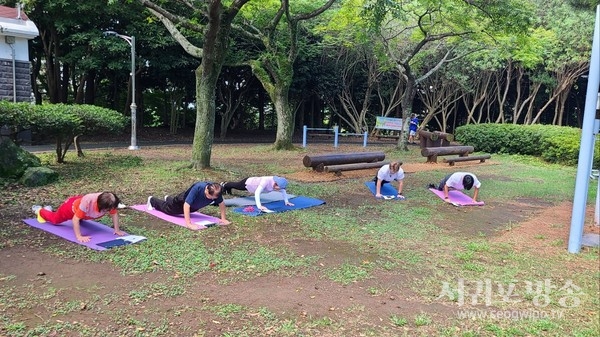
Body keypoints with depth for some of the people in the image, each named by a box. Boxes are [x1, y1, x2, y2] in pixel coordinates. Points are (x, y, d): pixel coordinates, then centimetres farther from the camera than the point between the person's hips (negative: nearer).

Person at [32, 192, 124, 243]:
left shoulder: (108, 203, -37)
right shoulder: (87, 203, -51)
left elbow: (114, 214, -20)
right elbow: (75, 219, -43)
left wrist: (117, 230, -23)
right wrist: (79, 236, -45)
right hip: (71, 206, -6)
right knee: (55, 219, 22)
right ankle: (40, 210, 55)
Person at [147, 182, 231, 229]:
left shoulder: (215, 192, -35)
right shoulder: (198, 188, -49)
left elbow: (221, 203, -18)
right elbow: (186, 205, -51)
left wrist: (223, 218, -22)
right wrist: (188, 223, -56)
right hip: (183, 201, -6)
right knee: (166, 208, 25)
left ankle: (168, 199, 69)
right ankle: (152, 200, 56)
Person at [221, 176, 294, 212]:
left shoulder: (278, 183, -27)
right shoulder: (266, 181, -48)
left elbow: (283, 191, -8)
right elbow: (257, 192, -54)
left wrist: (286, 201, -16)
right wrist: (259, 206, -62)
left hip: (253, 181, 6)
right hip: (247, 182, -6)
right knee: (235, 185, 30)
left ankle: (227, 187, 69)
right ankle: (224, 185, 62)